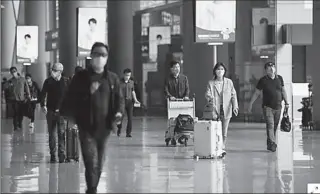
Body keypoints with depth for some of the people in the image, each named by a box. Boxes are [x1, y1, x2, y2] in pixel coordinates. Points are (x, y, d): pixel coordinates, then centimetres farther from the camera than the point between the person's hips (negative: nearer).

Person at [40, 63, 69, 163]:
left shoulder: (66, 82, -1)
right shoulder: (48, 81, 3)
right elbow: (42, 94, 6)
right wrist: (43, 105, -8)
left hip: (62, 111, -2)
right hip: (50, 111, 2)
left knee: (61, 133, -8)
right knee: (52, 134, 6)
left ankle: (62, 154, -3)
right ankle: (53, 155, 12)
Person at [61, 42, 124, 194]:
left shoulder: (113, 78, 8)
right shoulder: (81, 77, -1)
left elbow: (119, 99, 12)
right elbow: (70, 99, -1)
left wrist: (119, 112, -6)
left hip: (104, 128, 4)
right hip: (87, 127, -3)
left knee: (99, 164, 11)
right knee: (91, 163, -13)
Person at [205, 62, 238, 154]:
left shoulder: (229, 82, 8)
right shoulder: (211, 83, 6)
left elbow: (233, 95, 6)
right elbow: (207, 94, -2)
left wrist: (235, 106, -6)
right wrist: (210, 99, -25)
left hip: (226, 110, 1)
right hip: (215, 110, -1)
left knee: (224, 132, 2)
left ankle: (223, 148, 11)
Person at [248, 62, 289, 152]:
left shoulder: (279, 78, 7)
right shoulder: (263, 80, -2)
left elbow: (283, 91, 17)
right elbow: (256, 93, 4)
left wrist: (286, 102, 10)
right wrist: (250, 104, 3)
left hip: (278, 107, 4)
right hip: (267, 106, -4)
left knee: (275, 127, 7)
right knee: (270, 125, -15)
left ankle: (269, 144, 18)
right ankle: (272, 143, -18)